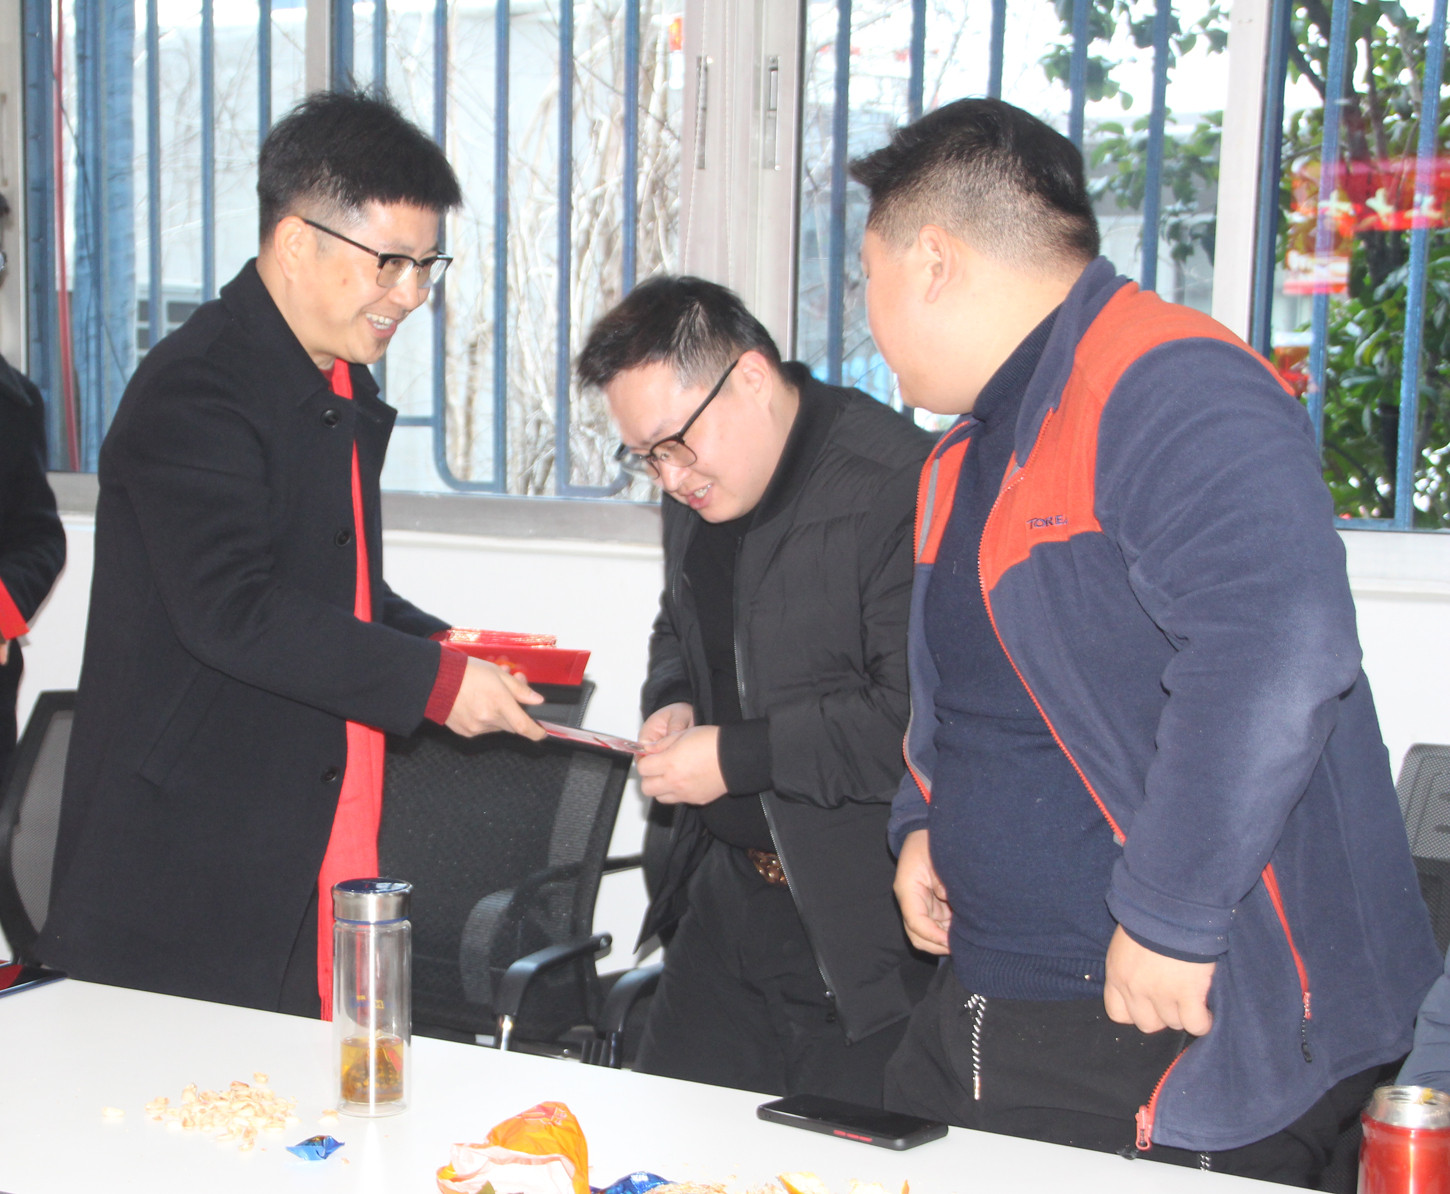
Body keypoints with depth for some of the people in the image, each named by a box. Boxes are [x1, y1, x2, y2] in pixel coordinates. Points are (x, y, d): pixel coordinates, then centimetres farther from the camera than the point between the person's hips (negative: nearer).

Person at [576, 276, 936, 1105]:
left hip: (865, 921, -8)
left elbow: (918, 719, -25)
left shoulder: (901, 486, -21)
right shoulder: (698, 488, 8)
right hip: (730, 895, 8)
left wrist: (738, 756, -20)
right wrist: (674, 702, 5)